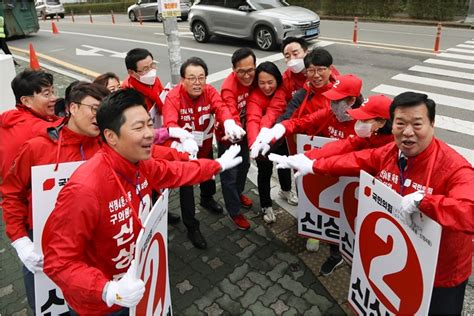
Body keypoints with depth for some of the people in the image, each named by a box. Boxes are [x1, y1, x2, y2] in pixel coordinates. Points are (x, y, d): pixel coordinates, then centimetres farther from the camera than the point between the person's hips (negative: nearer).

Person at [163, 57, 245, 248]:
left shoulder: (210, 92, -15)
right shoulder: (173, 97, -26)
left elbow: (221, 108, -33)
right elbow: (170, 124, -40)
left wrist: (229, 124, -57)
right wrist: (185, 138, -62)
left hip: (205, 145, 5)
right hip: (184, 149, -4)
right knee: (186, 186, 0)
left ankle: (207, 199, 60)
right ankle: (192, 228, 17)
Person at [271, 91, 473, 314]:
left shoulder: (455, 167, -30)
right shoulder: (388, 153, -9)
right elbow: (353, 160, 5)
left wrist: (421, 199, -48)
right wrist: (313, 165, 9)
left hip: (439, 274, -5)